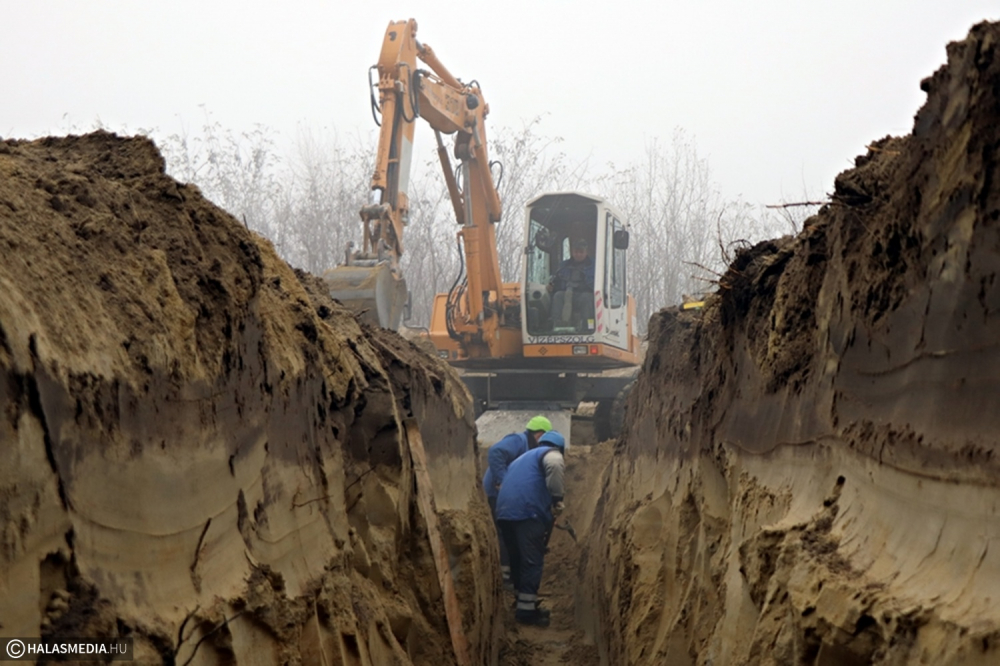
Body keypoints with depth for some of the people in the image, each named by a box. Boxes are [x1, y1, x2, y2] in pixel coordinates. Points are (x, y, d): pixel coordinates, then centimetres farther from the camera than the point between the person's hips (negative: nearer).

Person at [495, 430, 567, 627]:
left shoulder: (523, 458, 34)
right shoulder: (552, 454, 8)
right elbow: (554, 466, -18)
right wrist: (557, 498, -14)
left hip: (504, 511, 8)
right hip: (527, 511, -8)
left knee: (518, 559, 17)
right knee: (532, 561, -4)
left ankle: (523, 604, 24)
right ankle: (526, 609, -5)